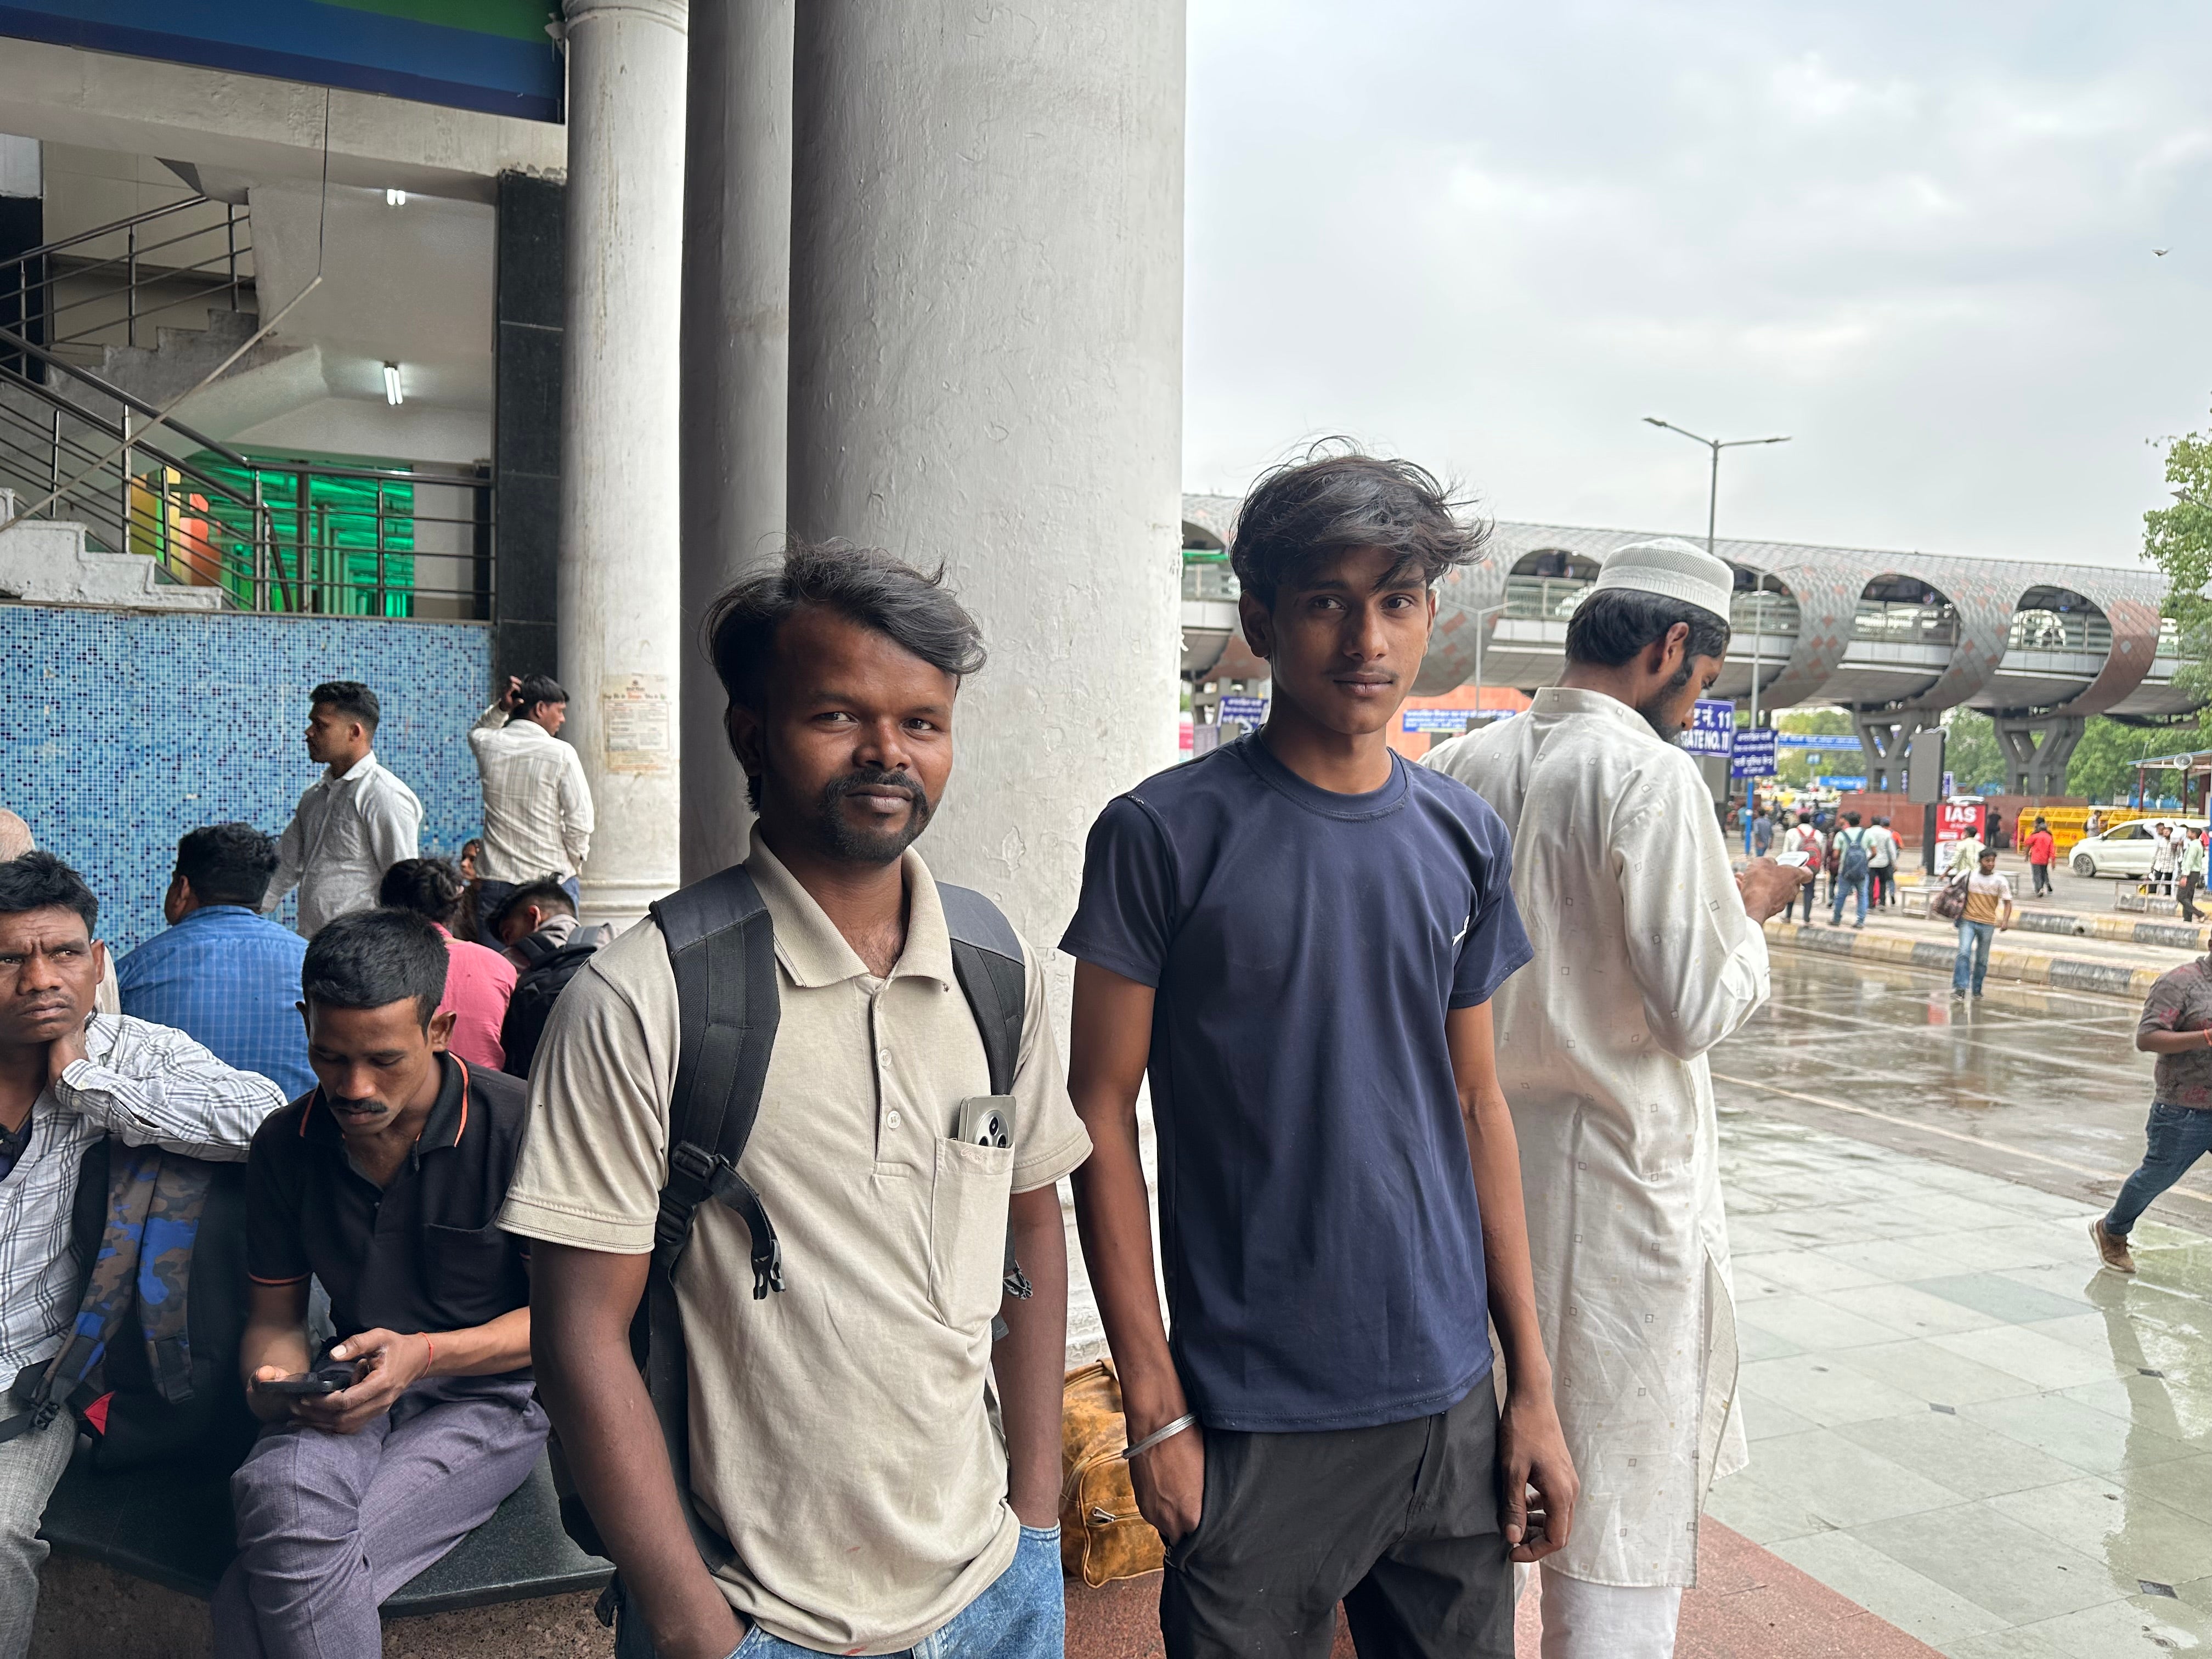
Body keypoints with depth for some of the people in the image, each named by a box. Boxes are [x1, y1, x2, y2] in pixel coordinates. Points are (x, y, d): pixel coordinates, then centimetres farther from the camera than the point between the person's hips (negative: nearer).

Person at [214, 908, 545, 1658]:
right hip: (355, 1397, 4)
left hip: (489, 1396, -4)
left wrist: (425, 1353, -20)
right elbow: (275, 1315, 14)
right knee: (285, 1498, -33)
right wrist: (276, 1384, -9)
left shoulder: (518, 1126, -13)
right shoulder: (286, 1144, 4)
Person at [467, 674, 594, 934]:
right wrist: (574, 864, 7)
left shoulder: (486, 744, 2)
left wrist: (500, 708, 15)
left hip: (495, 881, 4)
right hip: (551, 881, -4)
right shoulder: (561, 753, -10)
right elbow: (580, 822, -10)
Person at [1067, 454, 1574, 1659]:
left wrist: (1533, 1384, 7)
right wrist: (1154, 1410, -10)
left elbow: (1476, 1106, 8)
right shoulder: (1166, 834, -10)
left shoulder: (1464, 839, 4)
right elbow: (1103, 1115, -8)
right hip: (1253, 1419, -4)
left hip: (1449, 1402, 4)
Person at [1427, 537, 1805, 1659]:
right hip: (1613, 1166, -7)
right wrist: (1750, 915, 2)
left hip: (1482, 1155, 7)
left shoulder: (1465, 767, 3)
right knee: (1621, 1478, 7)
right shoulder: (1651, 775, -16)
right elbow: (1696, 1010, -17)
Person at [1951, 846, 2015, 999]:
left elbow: (2007, 902, -5)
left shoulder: (2001, 881, -2)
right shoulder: (1969, 877, 0)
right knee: (1964, 953, -15)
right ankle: (1959, 987, -15)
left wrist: (2005, 920, -20)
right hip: (1968, 921, 0)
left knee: (1982, 959, 7)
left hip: (1988, 925, 0)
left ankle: (1977, 990, 19)